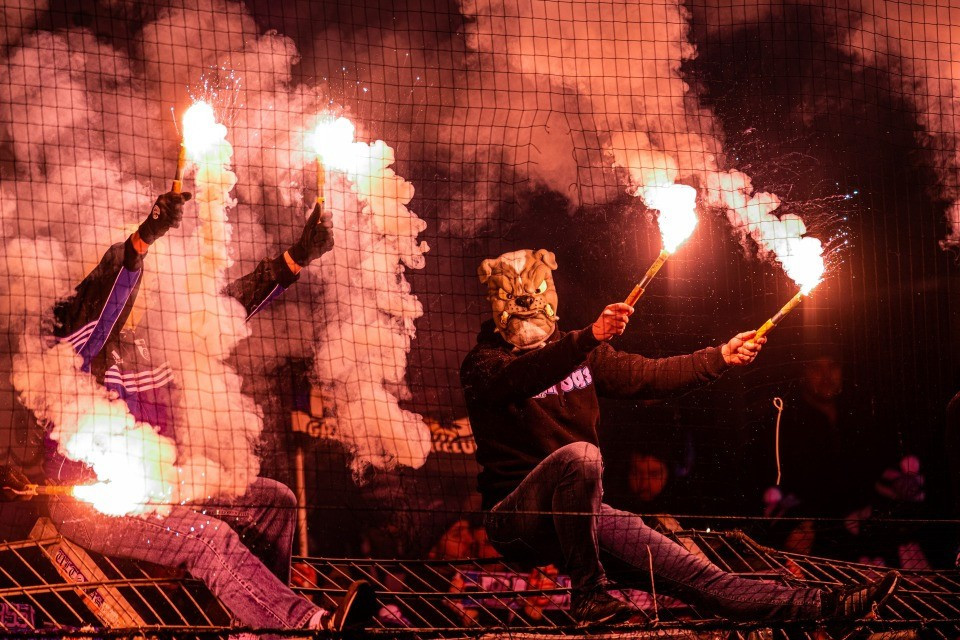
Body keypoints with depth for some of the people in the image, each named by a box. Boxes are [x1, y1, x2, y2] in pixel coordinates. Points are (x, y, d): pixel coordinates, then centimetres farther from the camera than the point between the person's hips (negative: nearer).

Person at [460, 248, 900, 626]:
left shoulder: (579, 355, 13)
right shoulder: (484, 364, -8)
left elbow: (649, 376, 17)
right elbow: (520, 377, -32)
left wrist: (721, 357, 7)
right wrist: (591, 337, -46)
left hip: (575, 514, 6)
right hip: (513, 517, -6)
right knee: (579, 454, -36)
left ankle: (816, 607, -8)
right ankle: (588, 595, -26)